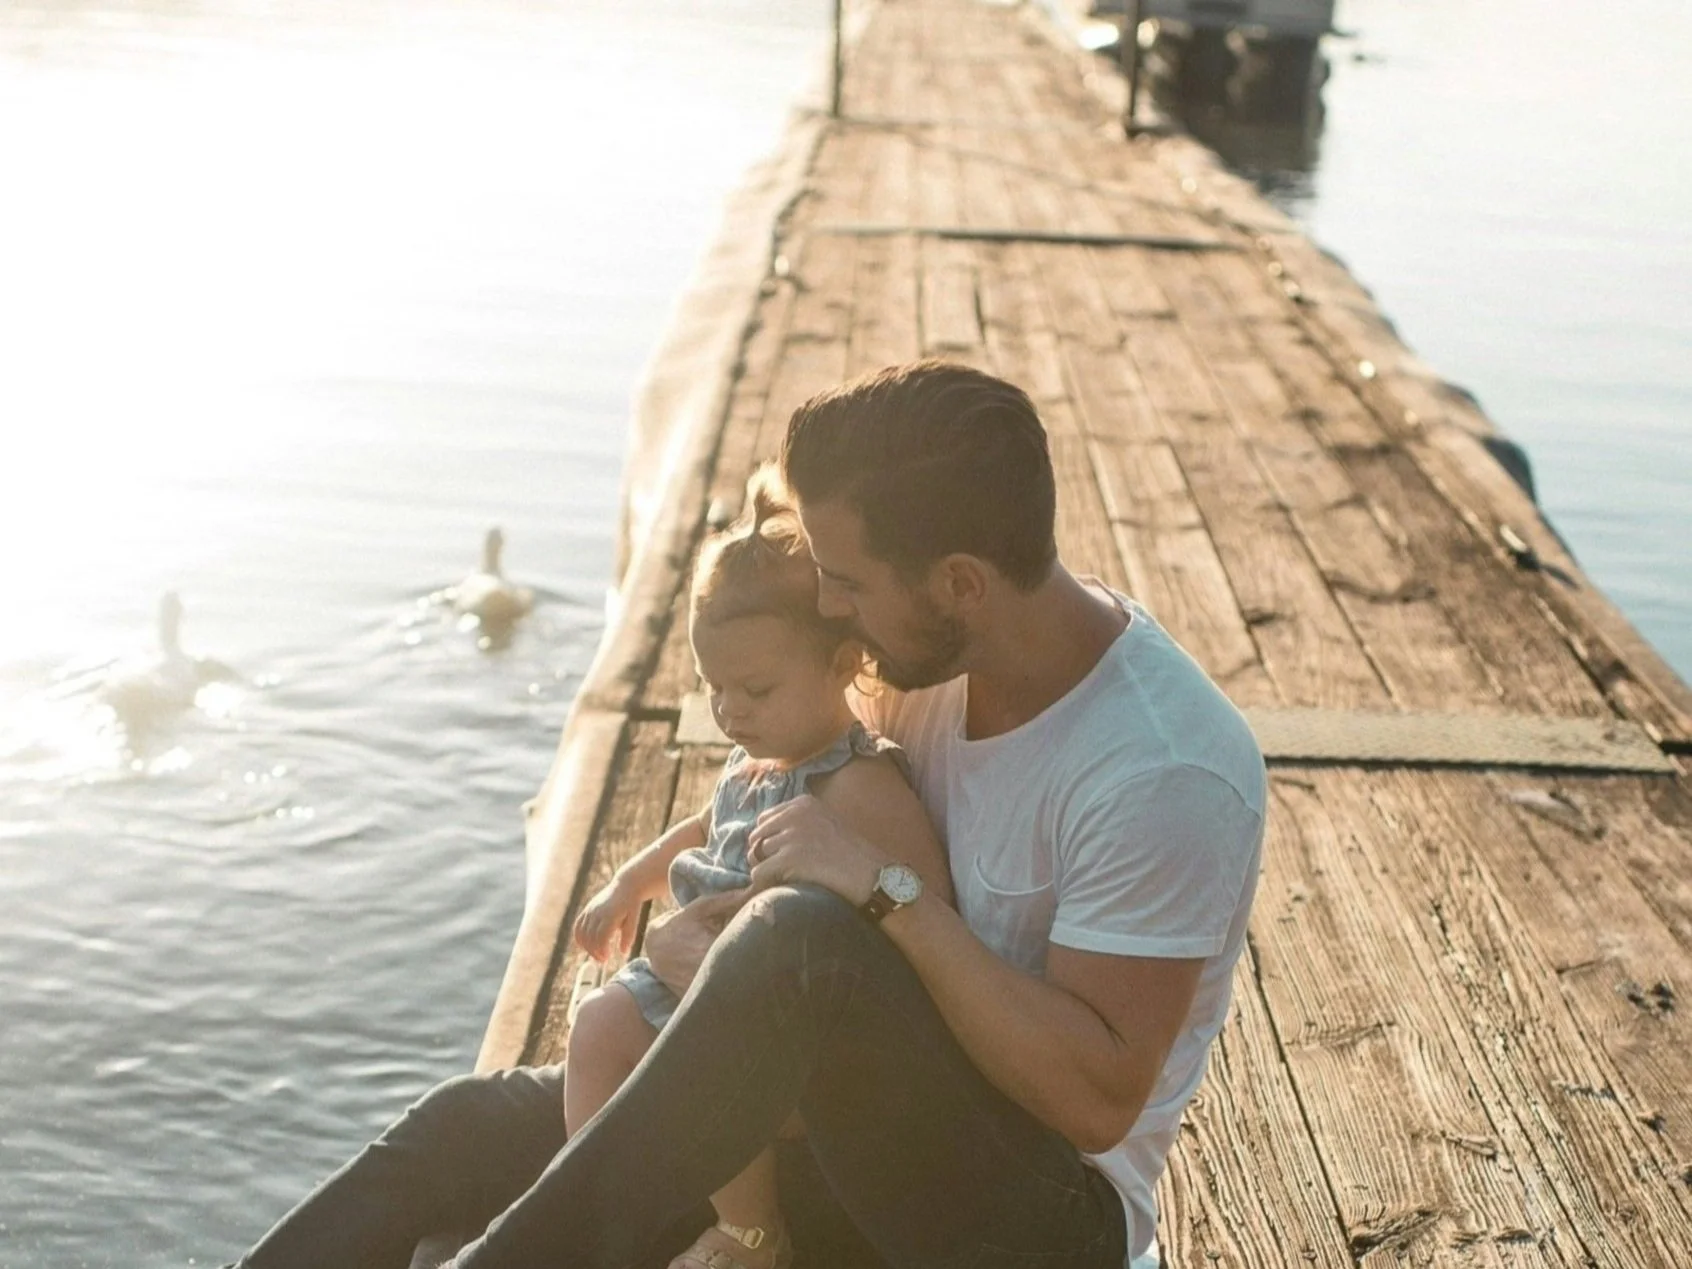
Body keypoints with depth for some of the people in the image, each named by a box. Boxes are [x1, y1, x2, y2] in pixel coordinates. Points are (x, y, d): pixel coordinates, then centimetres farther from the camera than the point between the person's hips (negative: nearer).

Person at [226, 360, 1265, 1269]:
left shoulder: (1168, 772, -24)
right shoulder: (946, 662, -1)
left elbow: (1098, 1095, -26)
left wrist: (885, 893, -28)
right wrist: (703, 929, -10)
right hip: (885, 1136, 8)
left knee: (803, 938, -35)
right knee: (468, 1128, 0)